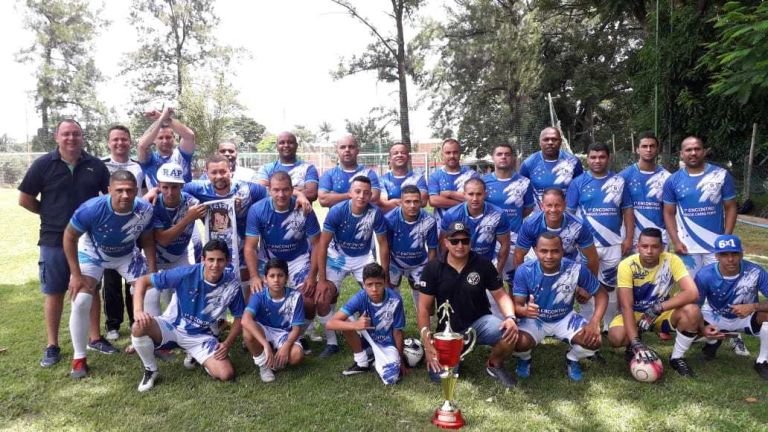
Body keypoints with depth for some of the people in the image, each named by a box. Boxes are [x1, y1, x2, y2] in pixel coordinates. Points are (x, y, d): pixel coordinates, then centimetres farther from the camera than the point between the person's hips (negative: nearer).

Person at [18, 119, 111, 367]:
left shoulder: (96, 166, 0)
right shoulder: (43, 164, -3)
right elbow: (25, 199, 2)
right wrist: (51, 215, 3)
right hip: (54, 240, -1)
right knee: (54, 293, 6)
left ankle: (96, 338, 21)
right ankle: (52, 346, 17)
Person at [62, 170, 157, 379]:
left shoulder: (145, 210, -27)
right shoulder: (92, 208, -36)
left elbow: (147, 241, -8)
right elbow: (70, 236, -20)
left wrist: (153, 271, -12)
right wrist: (76, 275, -19)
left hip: (127, 255, 3)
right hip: (93, 255, -3)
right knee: (81, 302, -16)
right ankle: (79, 358, 3)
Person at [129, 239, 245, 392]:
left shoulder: (232, 284, -16)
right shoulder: (186, 274, -23)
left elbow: (239, 317, -1)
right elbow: (143, 280, -18)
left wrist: (227, 343, -14)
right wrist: (138, 310, -33)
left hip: (201, 336, 1)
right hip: (172, 326, -1)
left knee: (227, 374, -19)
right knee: (139, 327, -33)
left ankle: (197, 356, 16)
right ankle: (151, 370, -4)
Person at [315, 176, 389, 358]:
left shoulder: (375, 213, -23)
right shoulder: (337, 211, -26)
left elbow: (383, 244, -10)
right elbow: (323, 245, -19)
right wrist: (322, 280, -19)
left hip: (364, 258, 1)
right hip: (337, 257, -1)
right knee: (322, 300, -12)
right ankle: (331, 342, 9)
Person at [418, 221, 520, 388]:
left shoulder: (483, 265, -5)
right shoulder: (432, 268, -7)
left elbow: (500, 295, -1)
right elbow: (424, 307, -5)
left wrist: (511, 317, -22)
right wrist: (426, 341, -15)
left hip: (479, 322, 0)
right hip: (448, 329, 0)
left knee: (510, 335, -31)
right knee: (439, 375, -19)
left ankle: (494, 364, 5)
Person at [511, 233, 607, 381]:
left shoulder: (576, 269, -21)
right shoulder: (524, 271, -23)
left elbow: (601, 294, -9)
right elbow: (516, 305, -20)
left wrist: (594, 323, -25)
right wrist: (525, 310, -46)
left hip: (565, 319, 2)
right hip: (535, 320, -1)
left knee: (593, 340, -24)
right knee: (519, 342, -31)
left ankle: (572, 360, 13)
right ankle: (524, 359, 10)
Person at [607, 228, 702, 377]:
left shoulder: (672, 260, -19)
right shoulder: (627, 265, -23)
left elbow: (692, 293, -29)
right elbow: (626, 306, -27)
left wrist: (658, 308, -36)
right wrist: (636, 343, -37)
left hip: (662, 313, 2)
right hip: (635, 313, -1)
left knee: (692, 311, -29)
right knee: (616, 336, -32)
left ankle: (677, 357, -4)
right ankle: (633, 346, 8)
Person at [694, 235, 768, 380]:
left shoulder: (755, 272, -26)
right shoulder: (705, 275, -24)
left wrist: (753, 307, -45)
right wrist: (702, 328, -37)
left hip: (745, 318, 0)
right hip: (715, 318, 1)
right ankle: (713, 341, 15)